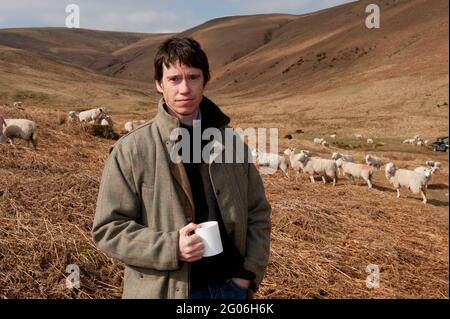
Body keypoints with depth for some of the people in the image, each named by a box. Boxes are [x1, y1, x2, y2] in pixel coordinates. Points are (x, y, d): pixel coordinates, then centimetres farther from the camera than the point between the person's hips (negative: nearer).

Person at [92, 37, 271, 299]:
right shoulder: (130, 151, -9)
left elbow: (258, 214, 7)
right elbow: (108, 228, -8)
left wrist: (249, 274, -2)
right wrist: (171, 247, -19)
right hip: (166, 290, -2)